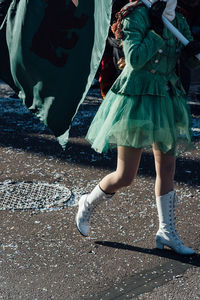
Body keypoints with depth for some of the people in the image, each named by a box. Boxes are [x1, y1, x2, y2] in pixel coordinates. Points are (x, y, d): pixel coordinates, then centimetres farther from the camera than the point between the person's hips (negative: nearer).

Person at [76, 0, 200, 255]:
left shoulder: (179, 21, 8)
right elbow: (135, 59, -21)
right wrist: (155, 30, -19)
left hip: (167, 100, 7)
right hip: (138, 98, -6)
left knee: (167, 170, 9)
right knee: (125, 177, -2)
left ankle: (167, 232, 20)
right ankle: (88, 204, 26)